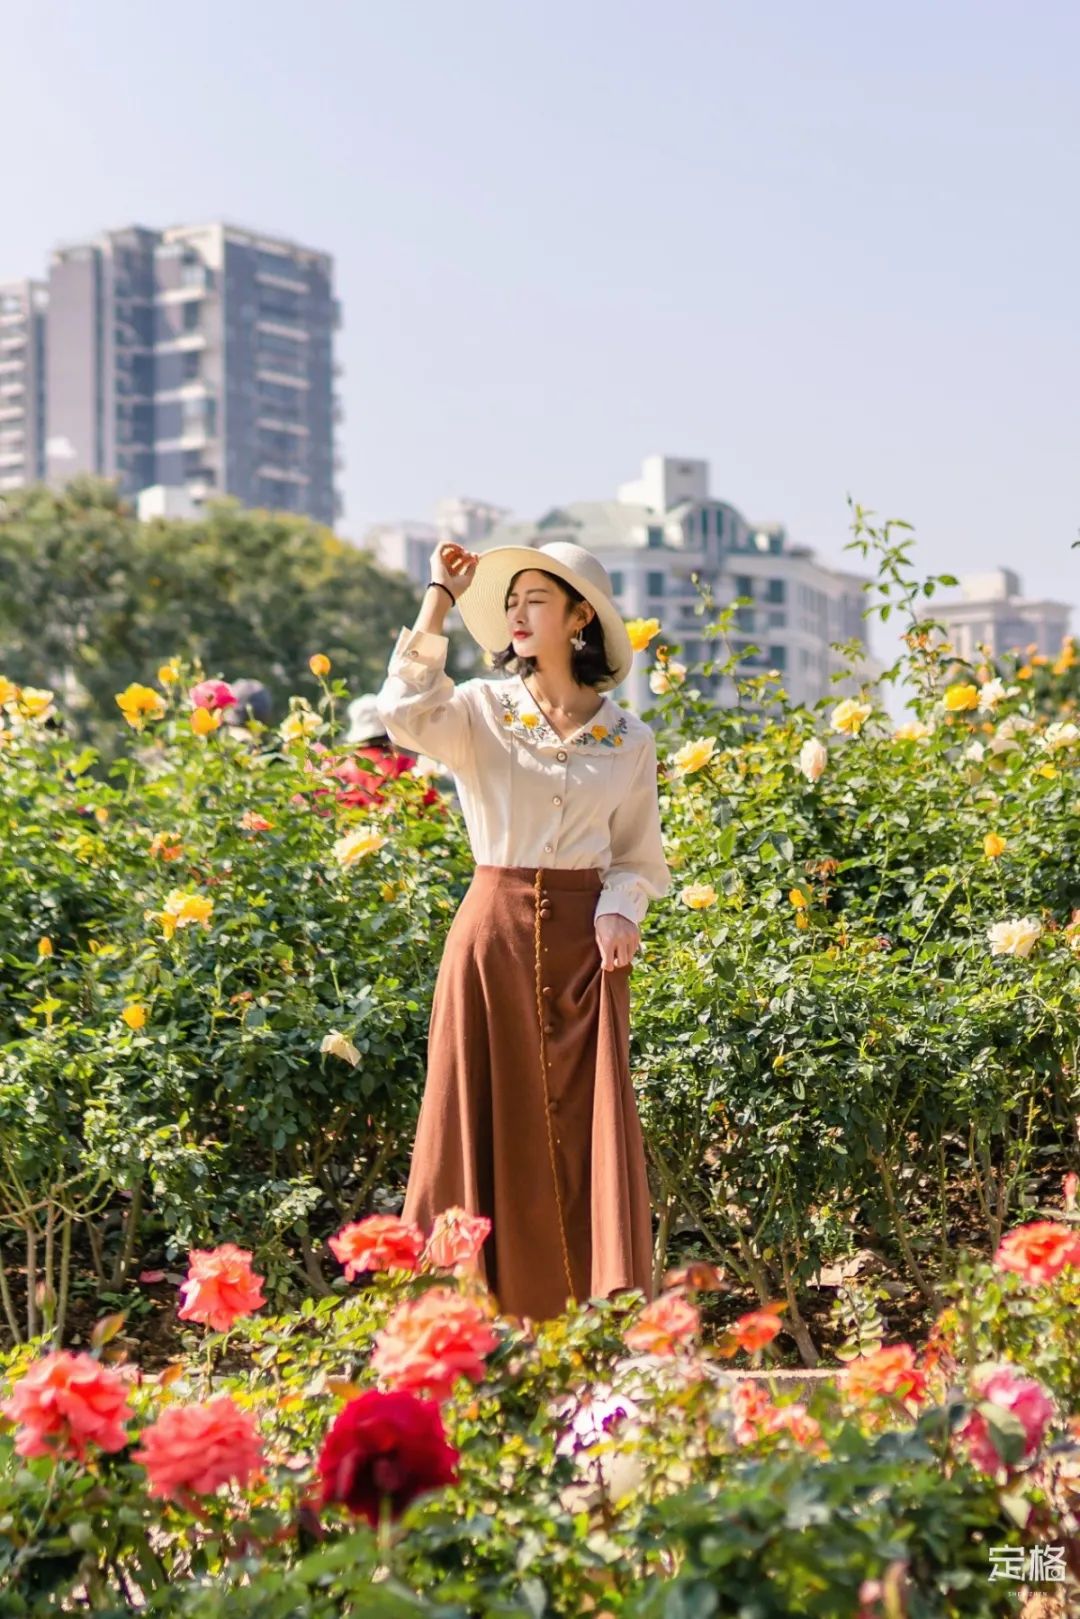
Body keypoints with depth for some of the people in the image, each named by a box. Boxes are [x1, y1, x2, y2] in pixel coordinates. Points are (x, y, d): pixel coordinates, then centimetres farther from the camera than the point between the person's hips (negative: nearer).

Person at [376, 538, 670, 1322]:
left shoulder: (629, 739, 8)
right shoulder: (480, 713, 3)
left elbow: (640, 859, 13)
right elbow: (406, 714, -19)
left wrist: (619, 912, -8)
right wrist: (440, 600, -10)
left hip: (584, 942, 1)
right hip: (494, 933, -1)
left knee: (589, 1129, -2)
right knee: (490, 1127, -1)